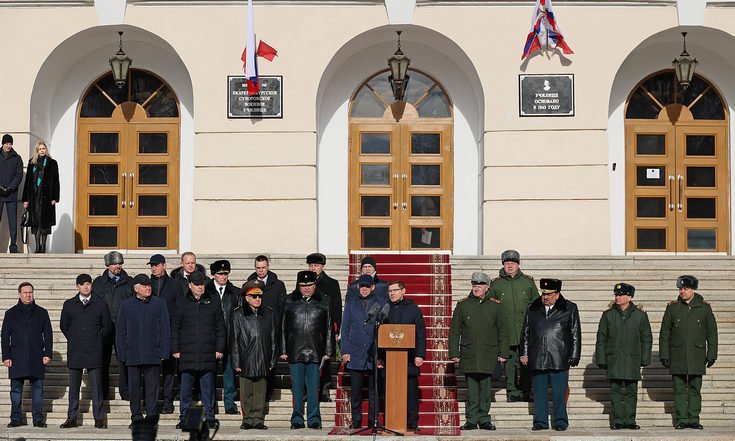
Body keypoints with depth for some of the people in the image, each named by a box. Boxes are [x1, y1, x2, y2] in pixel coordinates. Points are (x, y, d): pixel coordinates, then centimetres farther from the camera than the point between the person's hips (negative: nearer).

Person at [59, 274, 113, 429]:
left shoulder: (100, 304, 4)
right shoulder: (69, 305, 9)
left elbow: (107, 327, 10)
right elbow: (63, 325, 17)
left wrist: (98, 340, 6)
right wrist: (73, 340, 11)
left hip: (94, 352, -2)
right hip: (75, 352, 2)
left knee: (96, 386, -2)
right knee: (73, 387, 4)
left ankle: (99, 419, 2)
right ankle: (72, 418, 9)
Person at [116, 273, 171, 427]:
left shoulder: (159, 304, 4)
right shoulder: (126, 305, 6)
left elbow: (165, 329, 5)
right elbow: (120, 332, 9)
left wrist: (164, 352, -1)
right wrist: (122, 354, 3)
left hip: (153, 354, -1)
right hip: (133, 355, 1)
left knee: (152, 387, 0)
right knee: (134, 387, 4)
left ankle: (151, 416, 6)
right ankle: (136, 417, 13)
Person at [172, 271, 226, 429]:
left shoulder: (213, 301, 8)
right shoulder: (182, 303, 8)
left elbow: (220, 327, 9)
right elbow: (174, 328, 10)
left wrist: (219, 348, 3)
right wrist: (175, 349, 3)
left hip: (208, 354, 0)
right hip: (187, 354, 0)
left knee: (208, 388, 3)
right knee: (185, 388, 2)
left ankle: (209, 417, 9)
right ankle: (184, 418, 10)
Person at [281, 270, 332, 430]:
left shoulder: (323, 302, 8)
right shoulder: (289, 301, 8)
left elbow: (328, 329, 9)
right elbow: (283, 328, 9)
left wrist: (327, 351, 3)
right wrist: (283, 351, 3)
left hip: (315, 351, 0)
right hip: (295, 351, 0)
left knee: (314, 387, 0)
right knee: (297, 386, 2)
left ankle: (314, 418, 7)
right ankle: (297, 419, 9)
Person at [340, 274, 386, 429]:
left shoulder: (381, 304, 7)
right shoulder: (351, 304, 12)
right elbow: (345, 328, 10)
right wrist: (345, 351, 1)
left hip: (375, 354, -1)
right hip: (355, 354, 1)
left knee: (374, 390, 1)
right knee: (356, 390, 2)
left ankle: (373, 421, 7)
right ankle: (356, 421, 10)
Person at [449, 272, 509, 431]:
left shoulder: (495, 306, 5)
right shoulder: (462, 305, 6)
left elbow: (502, 331, 8)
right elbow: (454, 331, 8)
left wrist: (503, 353, 4)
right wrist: (454, 353, 2)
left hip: (488, 355, 0)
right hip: (469, 356, 0)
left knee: (485, 389, 3)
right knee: (471, 389, 2)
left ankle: (484, 419, 11)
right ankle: (471, 420, 8)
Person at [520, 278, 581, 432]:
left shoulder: (570, 309, 5)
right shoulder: (532, 309, 13)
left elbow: (575, 335, 5)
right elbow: (525, 333, 17)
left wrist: (573, 357, -1)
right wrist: (524, 353, 10)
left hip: (559, 360, -3)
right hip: (537, 359, 3)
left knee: (559, 393, -1)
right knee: (539, 393, 5)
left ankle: (560, 422, 8)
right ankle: (540, 421, 13)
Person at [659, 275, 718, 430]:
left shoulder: (704, 308, 3)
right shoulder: (672, 307, 4)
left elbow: (712, 333, 6)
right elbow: (664, 334, 7)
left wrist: (711, 355, 1)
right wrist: (664, 355, 2)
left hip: (697, 357, 0)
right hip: (677, 357, 0)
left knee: (695, 389, 3)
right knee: (679, 390, 0)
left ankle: (694, 419, 8)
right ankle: (682, 419, 5)